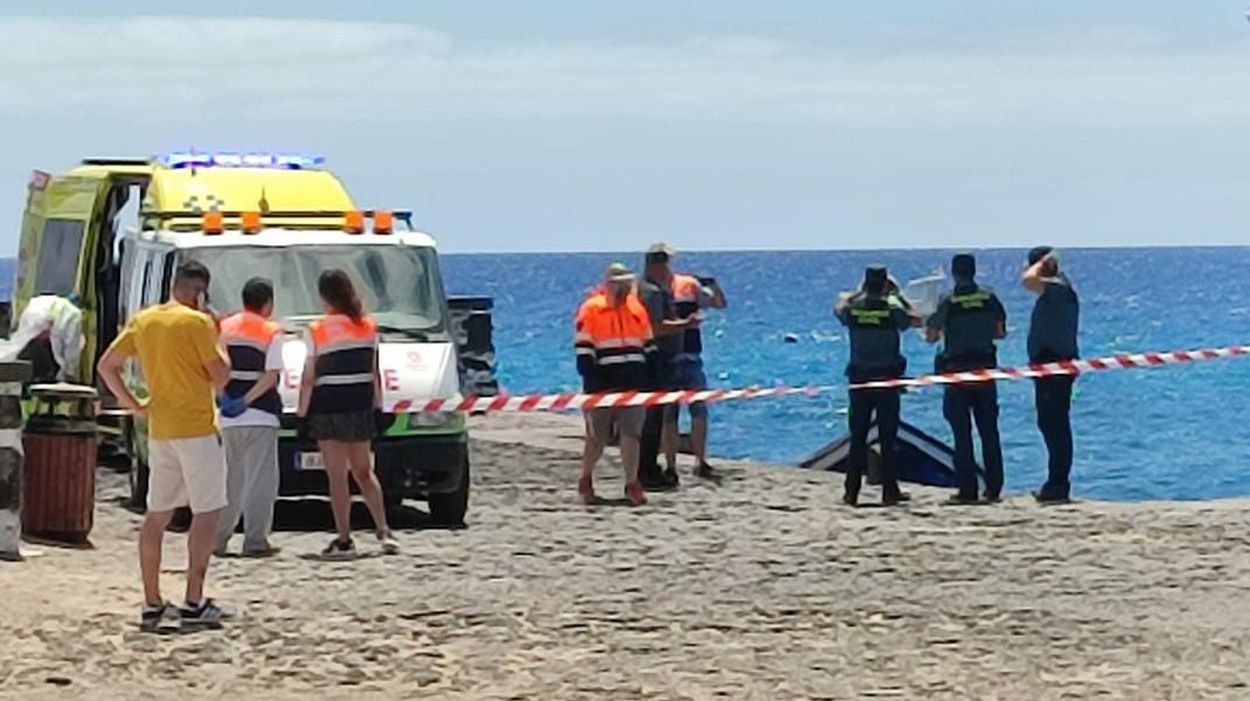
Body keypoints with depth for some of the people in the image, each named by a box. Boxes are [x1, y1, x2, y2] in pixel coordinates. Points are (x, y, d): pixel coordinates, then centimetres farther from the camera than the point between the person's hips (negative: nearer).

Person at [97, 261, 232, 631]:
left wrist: (133, 405, 13)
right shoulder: (197, 323, -12)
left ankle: (152, 604, 12)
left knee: (157, 514, 11)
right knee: (207, 513, -3)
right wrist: (217, 335, 2)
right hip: (197, 428, -7)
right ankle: (194, 603, -9)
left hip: (159, 430, 7)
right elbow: (220, 376, -10)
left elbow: (106, 365, 12)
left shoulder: (142, 321, 9)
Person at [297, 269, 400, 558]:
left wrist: (302, 414, -1)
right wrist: (378, 407, 13)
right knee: (363, 471, 17)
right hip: (361, 407, 4)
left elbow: (309, 378, -7)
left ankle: (344, 540, -1)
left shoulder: (318, 331, -8)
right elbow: (375, 373, 6)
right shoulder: (368, 326, 3)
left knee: (337, 476, 0)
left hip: (328, 409, -4)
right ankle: (383, 531, 7)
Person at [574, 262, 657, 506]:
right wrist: (594, 383, -12)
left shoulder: (638, 310, 11)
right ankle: (586, 480, 24)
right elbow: (584, 351, -6)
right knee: (597, 437, 4)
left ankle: (632, 484, 3)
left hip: (634, 384, 3)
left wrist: (650, 379, 8)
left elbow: (649, 347, 16)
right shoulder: (590, 311, -4)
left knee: (631, 434, -2)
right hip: (602, 383, -3)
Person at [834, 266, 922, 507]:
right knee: (887, 437, 2)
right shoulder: (892, 308, -9)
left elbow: (839, 307, 20)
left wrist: (859, 292, 29)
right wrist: (898, 295, 13)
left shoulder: (853, 308, -3)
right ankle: (889, 491, 2)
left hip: (859, 379, 2)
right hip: (887, 378, -2)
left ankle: (852, 492, 6)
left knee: (858, 437, 7)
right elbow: (916, 321, 7)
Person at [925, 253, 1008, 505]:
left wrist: (932, 321, 13)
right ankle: (993, 488, 8)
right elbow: (1000, 332, 9)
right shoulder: (990, 298, 1)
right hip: (985, 369, 3)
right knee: (989, 431, 8)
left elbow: (931, 336, -6)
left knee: (962, 433, 0)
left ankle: (967, 490, -2)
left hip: (957, 370, -3)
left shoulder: (948, 302, -9)